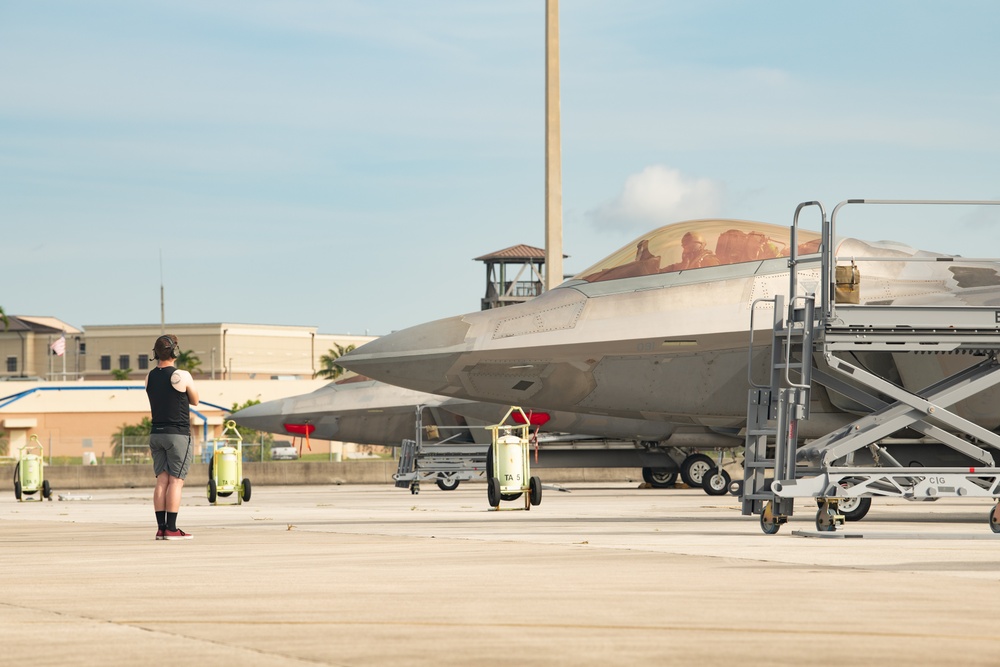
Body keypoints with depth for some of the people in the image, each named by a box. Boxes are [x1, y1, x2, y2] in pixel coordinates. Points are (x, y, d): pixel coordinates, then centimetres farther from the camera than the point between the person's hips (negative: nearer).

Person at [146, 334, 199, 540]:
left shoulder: (150, 377, 7)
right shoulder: (181, 376, -11)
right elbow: (195, 400, 5)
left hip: (156, 434, 6)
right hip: (178, 434, -6)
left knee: (162, 481, 6)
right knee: (176, 481, -5)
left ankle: (161, 528, 2)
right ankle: (171, 529, -9)